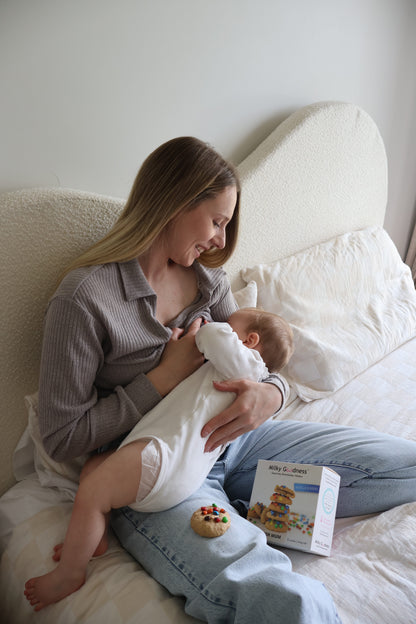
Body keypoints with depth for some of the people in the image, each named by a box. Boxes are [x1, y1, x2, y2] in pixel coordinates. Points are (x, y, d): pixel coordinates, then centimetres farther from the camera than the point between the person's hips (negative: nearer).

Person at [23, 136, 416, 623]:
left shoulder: (206, 277, 6)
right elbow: (61, 439, -12)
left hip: (233, 439, 8)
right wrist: (167, 376, -16)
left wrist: (269, 394, -17)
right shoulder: (83, 299, -14)